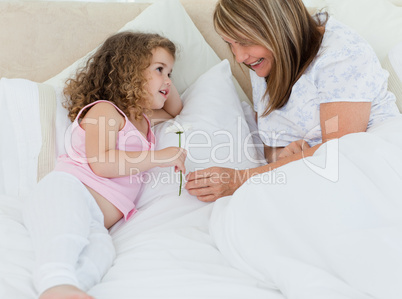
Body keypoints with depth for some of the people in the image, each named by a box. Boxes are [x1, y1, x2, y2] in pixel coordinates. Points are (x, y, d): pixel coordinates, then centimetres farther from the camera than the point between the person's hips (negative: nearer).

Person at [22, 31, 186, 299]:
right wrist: (159, 157, -7)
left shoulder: (143, 119, 33)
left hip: (96, 221, 6)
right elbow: (100, 162, -11)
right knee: (66, 233, -40)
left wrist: (165, 85, 33)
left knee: (102, 250, -30)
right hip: (66, 189, -6)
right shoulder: (104, 111, 6)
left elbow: (175, 110, 54)